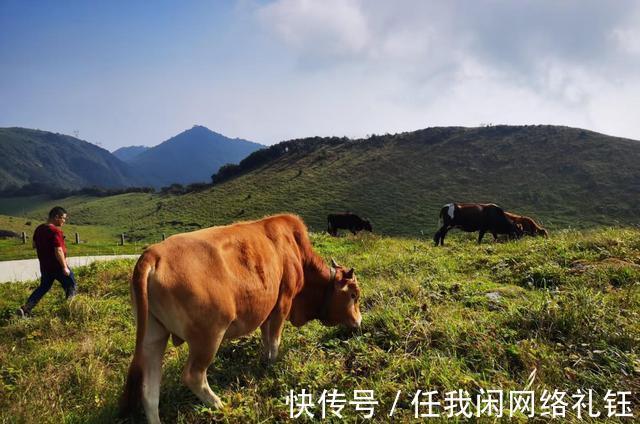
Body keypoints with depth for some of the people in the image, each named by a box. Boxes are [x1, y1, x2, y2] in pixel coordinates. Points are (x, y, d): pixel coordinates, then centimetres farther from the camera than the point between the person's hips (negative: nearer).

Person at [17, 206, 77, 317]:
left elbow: (35, 245, 17)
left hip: (44, 265, 8)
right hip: (57, 266, -8)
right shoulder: (56, 231, -21)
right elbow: (58, 251, -25)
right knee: (71, 287, 10)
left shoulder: (39, 229, 5)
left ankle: (25, 308, 12)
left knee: (43, 287, 21)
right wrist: (65, 267, -21)